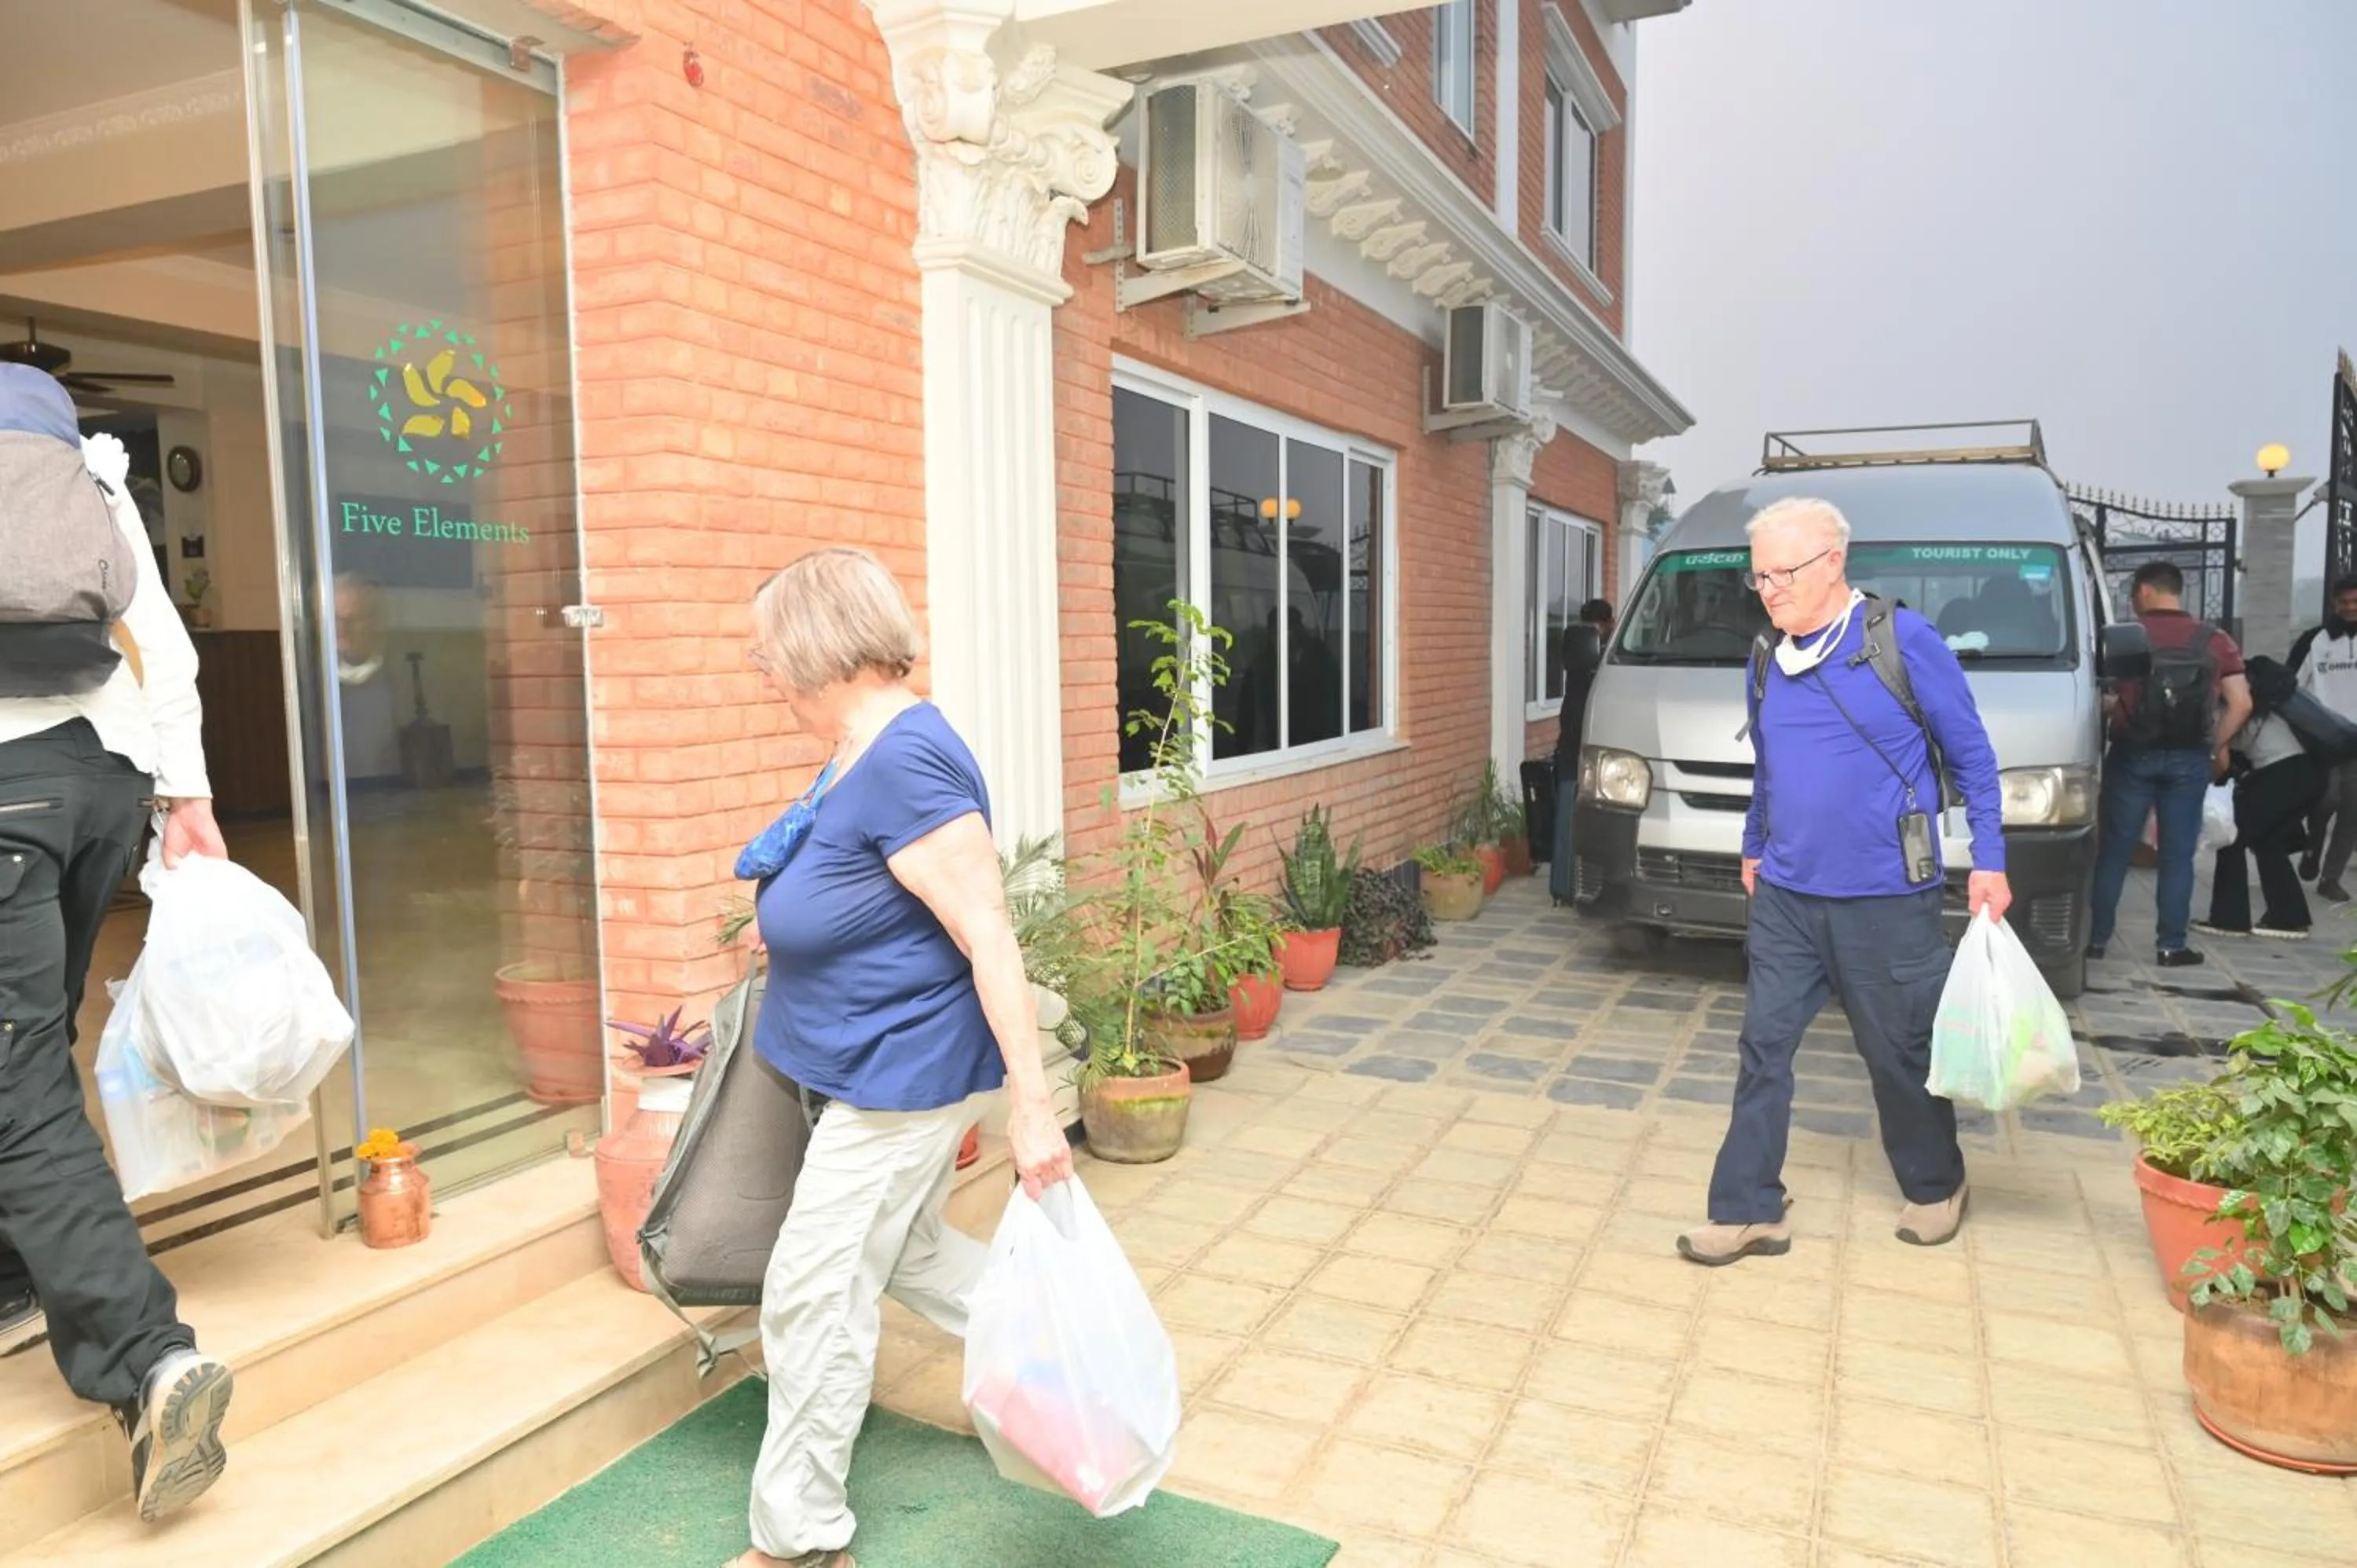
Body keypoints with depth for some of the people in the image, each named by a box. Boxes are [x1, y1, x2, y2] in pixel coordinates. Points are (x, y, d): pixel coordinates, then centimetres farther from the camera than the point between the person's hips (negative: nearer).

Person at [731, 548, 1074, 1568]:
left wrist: (1030, 1107, -26)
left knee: (816, 1296, 2)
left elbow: (990, 938, -26)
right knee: (910, 1254, 23)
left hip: (902, 1076, -10)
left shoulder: (904, 760, -24)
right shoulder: (862, 752, 6)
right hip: (875, 1067, 10)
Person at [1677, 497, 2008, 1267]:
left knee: (1902, 1055, 10)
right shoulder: (1766, 656, 6)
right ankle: (1747, 1210, 10)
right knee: (1763, 1048, 2)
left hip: (1884, 900, -4)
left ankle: (1935, 1188, 35)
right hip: (1786, 896, 5)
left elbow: (1972, 756, -4)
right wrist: (1754, 848, 24)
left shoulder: (1903, 639, -10)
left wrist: (1988, 862, -7)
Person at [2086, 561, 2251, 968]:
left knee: (2113, 853, 6)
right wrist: (2217, 747, 10)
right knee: (2178, 856, 7)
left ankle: (2097, 939, 10)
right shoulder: (2215, 641, 4)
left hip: (2132, 755, -2)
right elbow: (2241, 704, -1)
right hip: (2188, 759, 2)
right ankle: (2171, 946, 9)